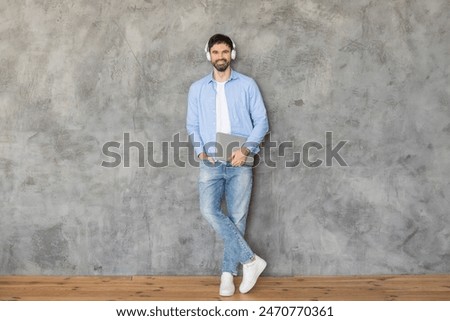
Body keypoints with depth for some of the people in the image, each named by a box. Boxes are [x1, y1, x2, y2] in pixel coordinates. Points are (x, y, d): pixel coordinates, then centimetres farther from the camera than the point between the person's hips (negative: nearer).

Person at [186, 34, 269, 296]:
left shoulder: (247, 85, 5)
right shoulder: (197, 88, 12)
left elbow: (262, 121, 1)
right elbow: (192, 125, 12)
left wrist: (246, 149, -13)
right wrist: (200, 151, -5)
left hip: (239, 163, -1)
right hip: (211, 163, 2)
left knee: (237, 217, -1)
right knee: (210, 211, -16)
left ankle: (228, 272, 12)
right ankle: (250, 260, -7)